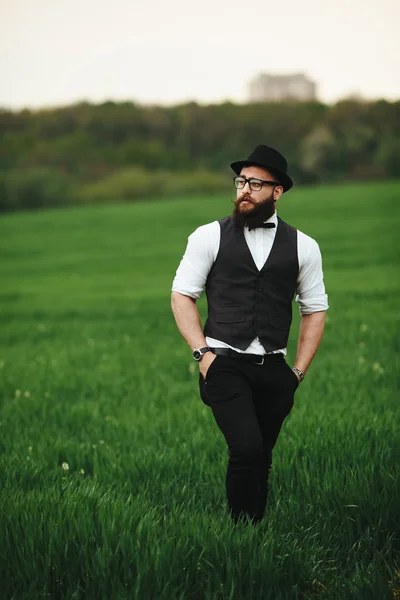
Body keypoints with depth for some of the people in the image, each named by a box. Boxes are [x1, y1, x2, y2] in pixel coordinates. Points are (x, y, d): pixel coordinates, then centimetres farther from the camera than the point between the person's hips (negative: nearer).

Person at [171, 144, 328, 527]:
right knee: (246, 449, -18)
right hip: (225, 366, -2)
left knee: (261, 459, 9)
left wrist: (298, 371, 6)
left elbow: (315, 310, 12)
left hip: (273, 371, 3)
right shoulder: (210, 237, 1)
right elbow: (181, 295, 3)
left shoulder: (302, 247, 6)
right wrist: (203, 353, -7)